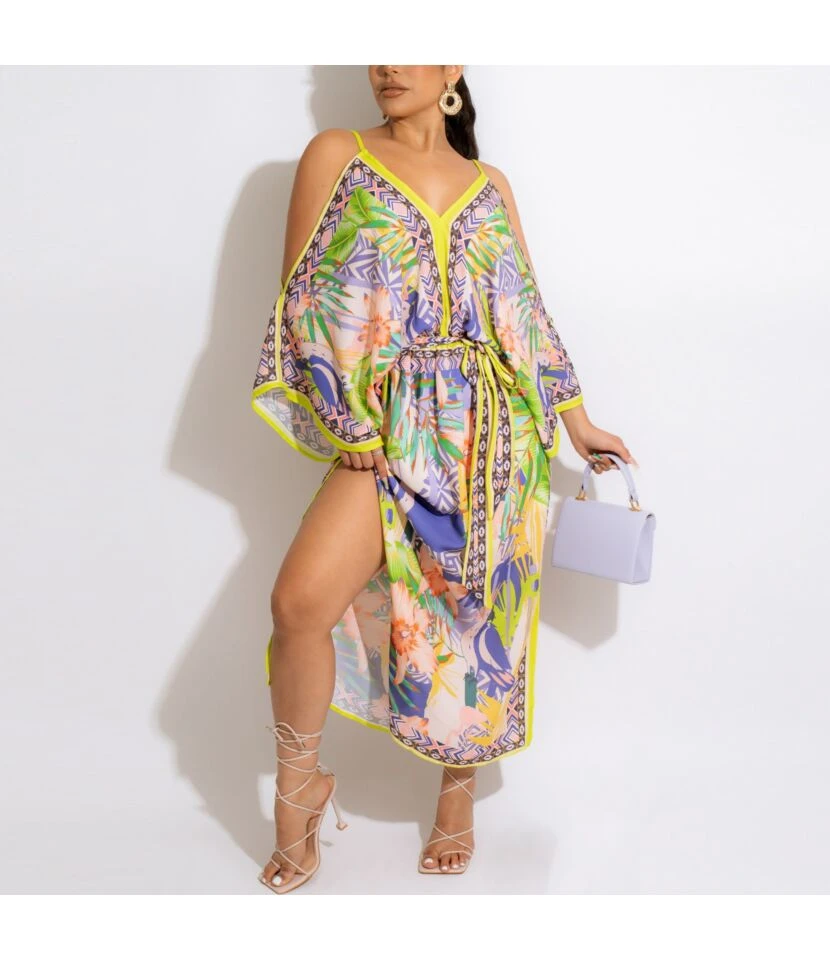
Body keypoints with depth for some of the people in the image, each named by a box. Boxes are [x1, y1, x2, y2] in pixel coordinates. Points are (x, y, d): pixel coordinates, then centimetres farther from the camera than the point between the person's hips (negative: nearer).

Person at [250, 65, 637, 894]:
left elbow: (527, 312, 18)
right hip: (388, 426, -2)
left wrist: (578, 422, 17)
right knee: (301, 597, -21)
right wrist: (349, 420, -7)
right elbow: (302, 300, 2)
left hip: (491, 428, 3)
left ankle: (458, 792, 27)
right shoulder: (336, 155, 8)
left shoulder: (488, 185, 16)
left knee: (476, 609, 5)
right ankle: (299, 779, 3)